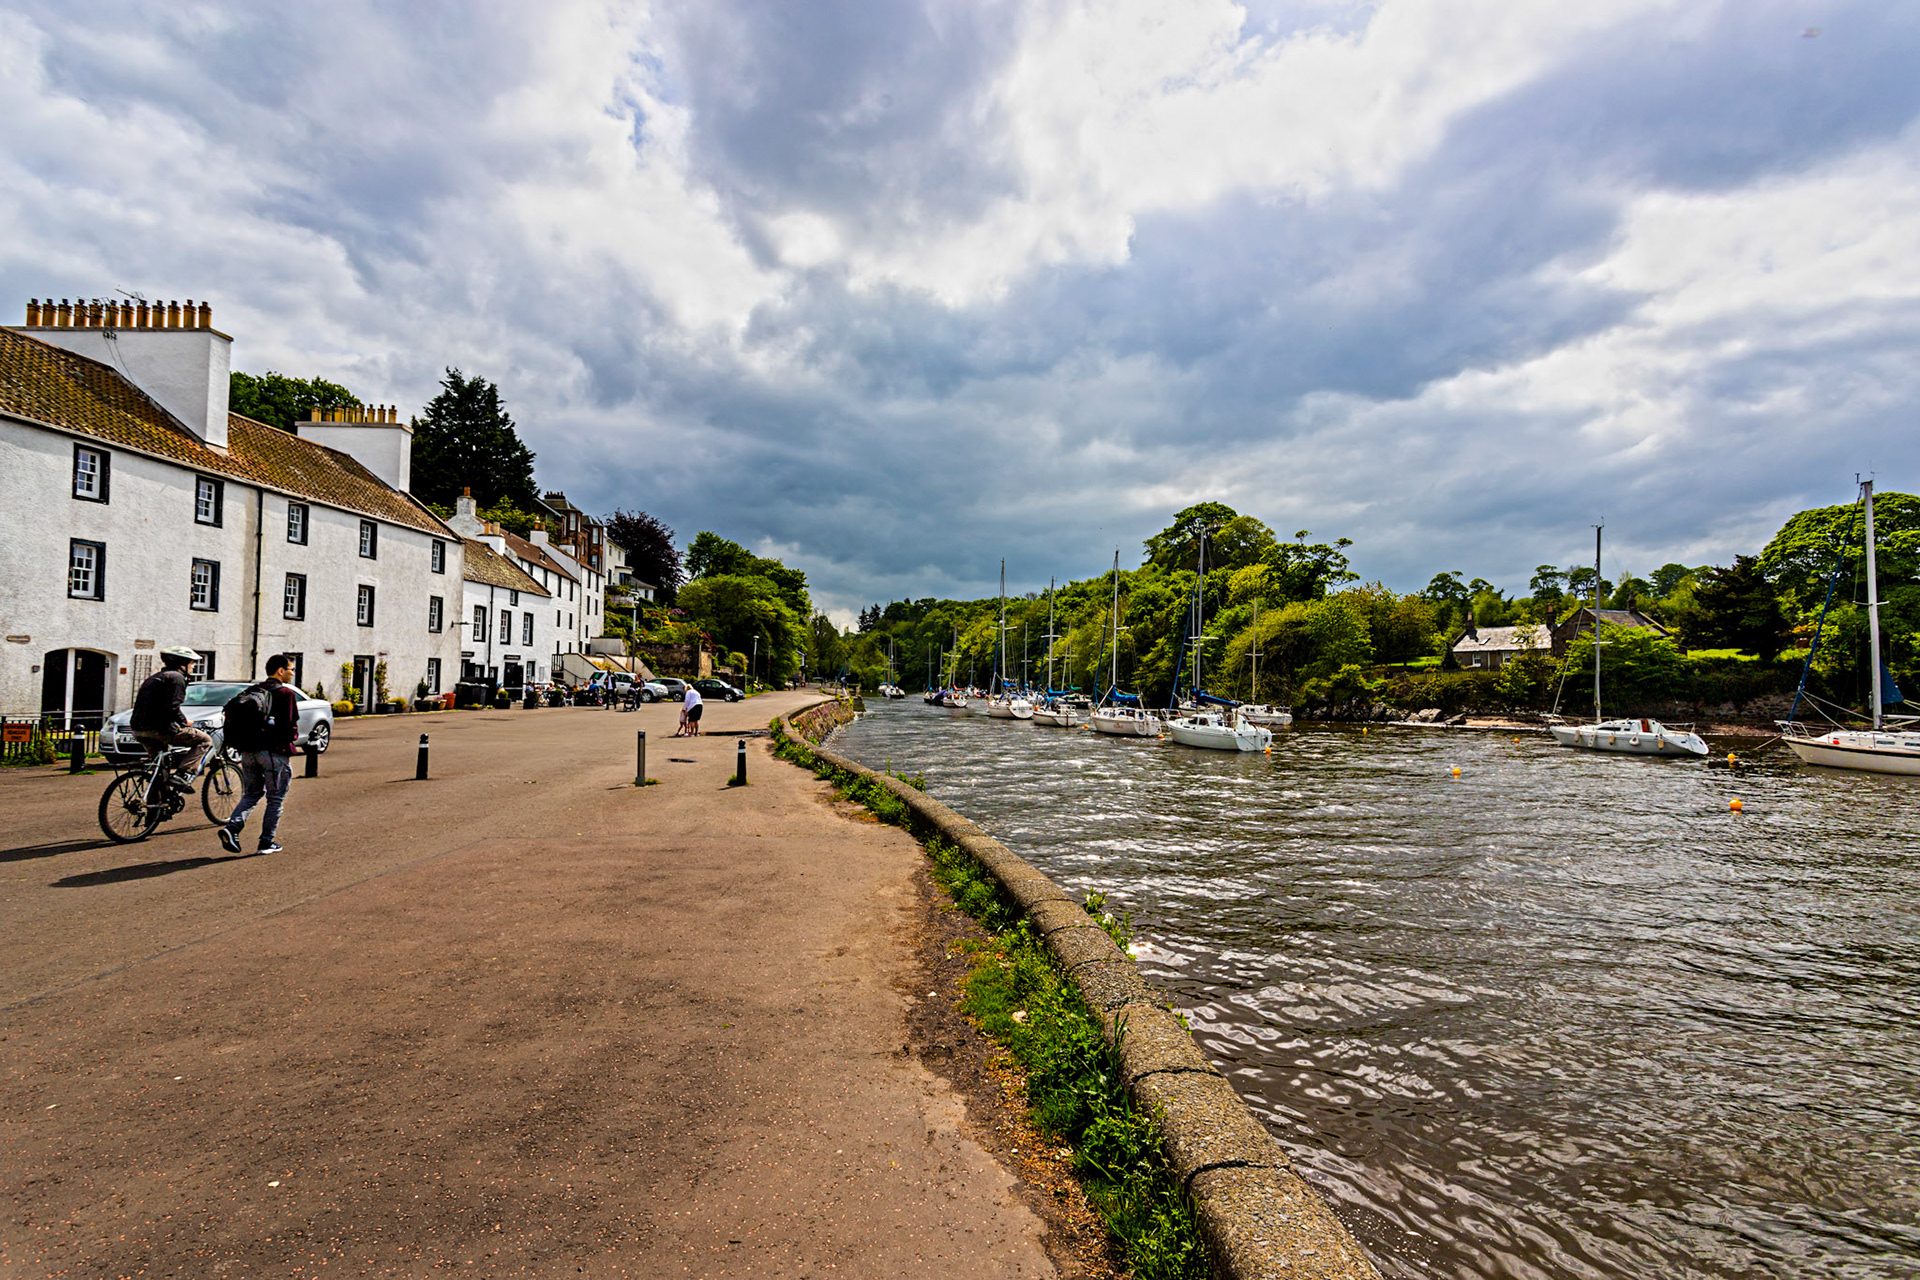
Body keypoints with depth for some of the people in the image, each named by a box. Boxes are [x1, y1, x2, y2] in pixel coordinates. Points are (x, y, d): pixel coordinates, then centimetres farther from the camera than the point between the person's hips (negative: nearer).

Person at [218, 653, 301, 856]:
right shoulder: (286, 693, -9)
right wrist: (290, 739, 8)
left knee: (251, 794, 17)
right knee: (275, 799, 5)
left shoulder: (251, 691, 12)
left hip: (248, 751, 6)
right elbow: (291, 725, -12)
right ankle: (266, 842, 7)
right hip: (274, 752, -6)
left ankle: (232, 828, -4)